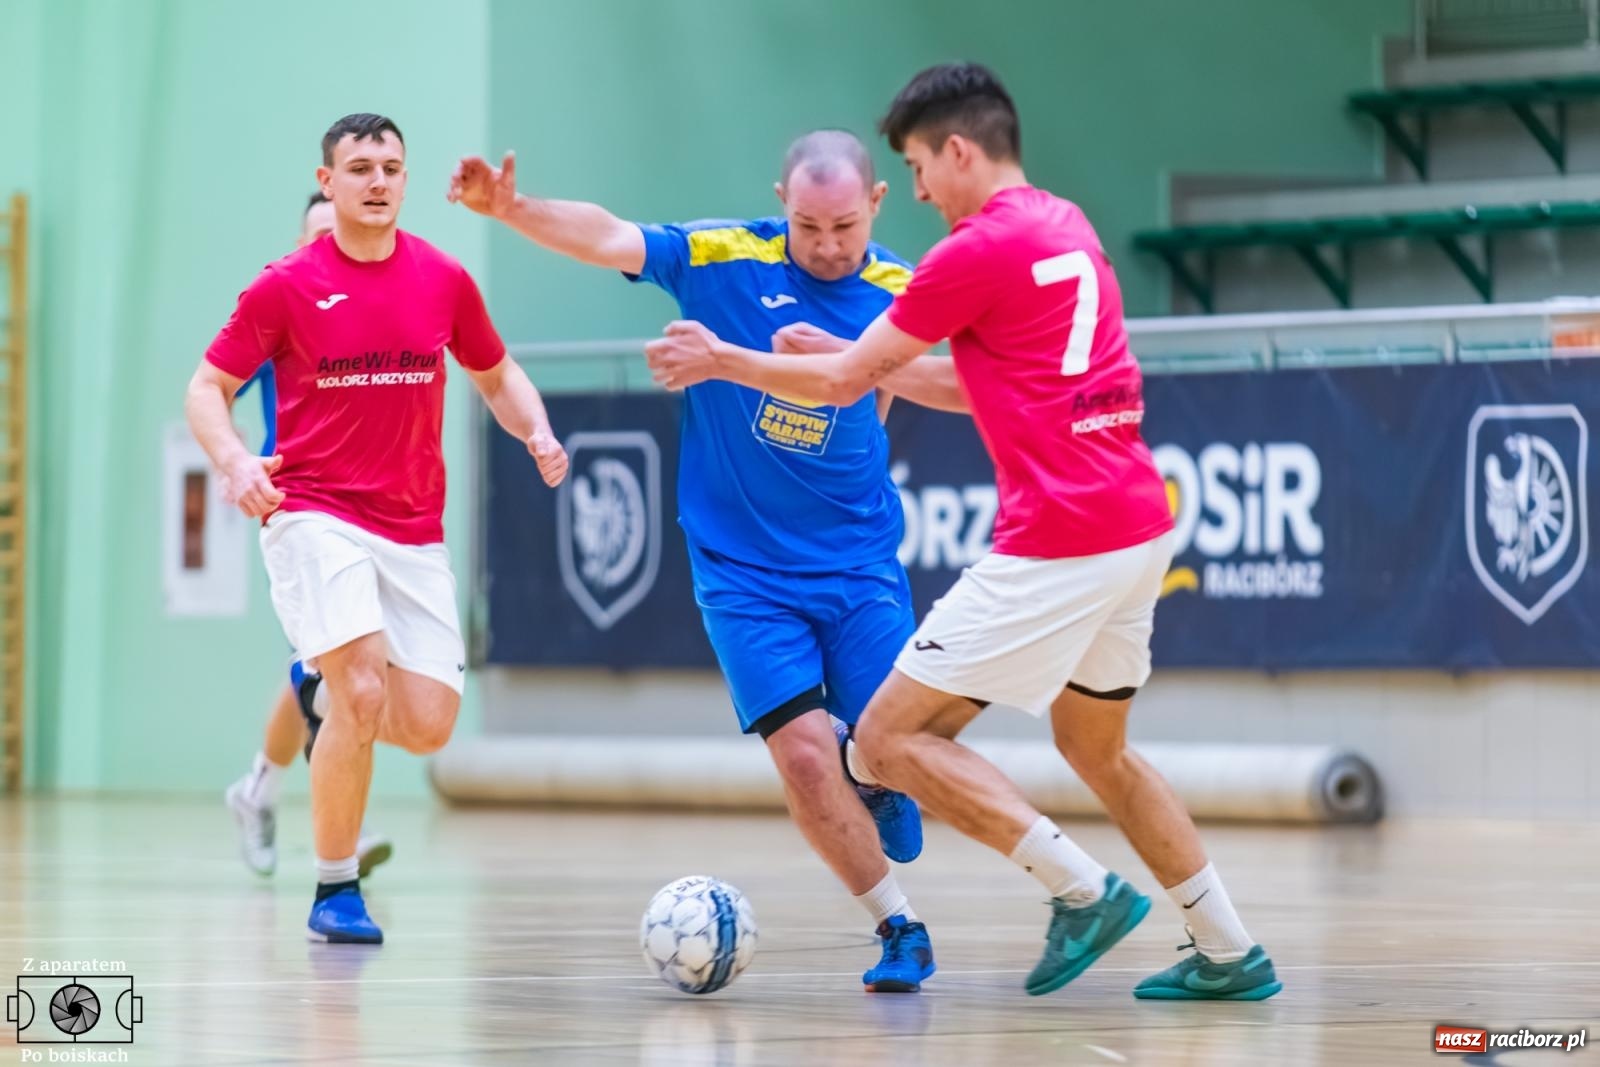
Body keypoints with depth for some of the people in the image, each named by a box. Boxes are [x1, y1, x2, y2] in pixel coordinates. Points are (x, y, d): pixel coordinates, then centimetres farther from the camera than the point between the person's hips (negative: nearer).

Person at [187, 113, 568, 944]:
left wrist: (536, 431, -2)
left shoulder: (444, 281, 5)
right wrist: (234, 462, -19)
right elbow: (208, 388, 1)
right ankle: (335, 891, -7)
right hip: (312, 515, -4)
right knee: (363, 693, -22)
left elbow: (497, 377, 18)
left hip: (413, 531, 4)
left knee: (427, 726, -5)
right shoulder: (284, 287, -4)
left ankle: (332, 697, 32)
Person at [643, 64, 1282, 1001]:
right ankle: (1230, 952, 21)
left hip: (1056, 549, -9)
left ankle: (1082, 890, -8)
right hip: (1140, 527, 9)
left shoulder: (981, 249, -11)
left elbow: (843, 381, -3)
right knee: (1098, 749, 24)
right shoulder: (1068, 228, 16)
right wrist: (859, 360, 27)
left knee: (888, 742, -4)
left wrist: (721, 361, 11)